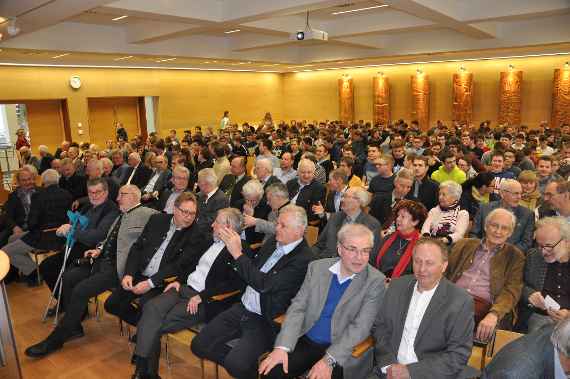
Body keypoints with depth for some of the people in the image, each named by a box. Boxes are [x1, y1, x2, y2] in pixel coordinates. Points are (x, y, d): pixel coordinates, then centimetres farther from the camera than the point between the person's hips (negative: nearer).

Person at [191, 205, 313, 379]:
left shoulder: (303, 259, -19)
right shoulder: (274, 241, 5)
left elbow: (264, 284, -26)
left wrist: (238, 253, -25)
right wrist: (237, 249, 0)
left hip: (265, 321, -7)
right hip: (242, 308, 7)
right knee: (199, 345, 1)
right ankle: (238, 362, 18)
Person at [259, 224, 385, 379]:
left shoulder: (375, 281, -9)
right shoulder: (317, 267, 1)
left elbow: (360, 327, -14)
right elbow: (297, 308, -1)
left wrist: (329, 360, -23)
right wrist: (282, 347, -14)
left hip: (339, 350, -2)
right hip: (305, 341, 2)